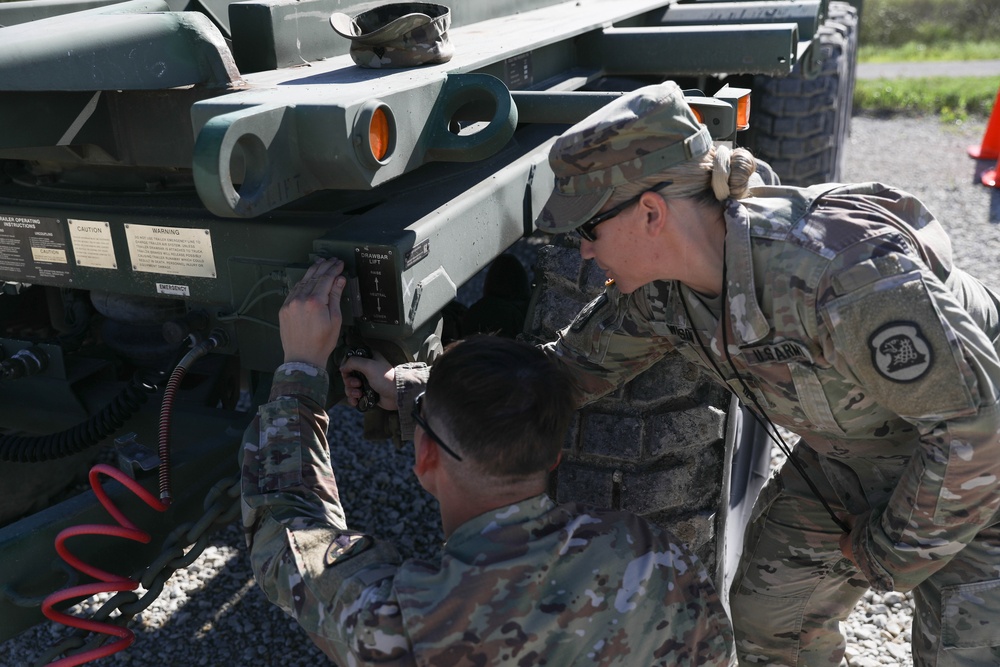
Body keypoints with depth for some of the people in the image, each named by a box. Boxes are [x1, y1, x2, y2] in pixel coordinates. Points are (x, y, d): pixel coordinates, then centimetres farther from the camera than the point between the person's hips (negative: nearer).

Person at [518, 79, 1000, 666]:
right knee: (767, 616, 9)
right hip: (848, 458, 6)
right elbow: (574, 369, -1)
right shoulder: (656, 290, -17)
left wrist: (890, 551, -18)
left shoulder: (842, 275, -41)